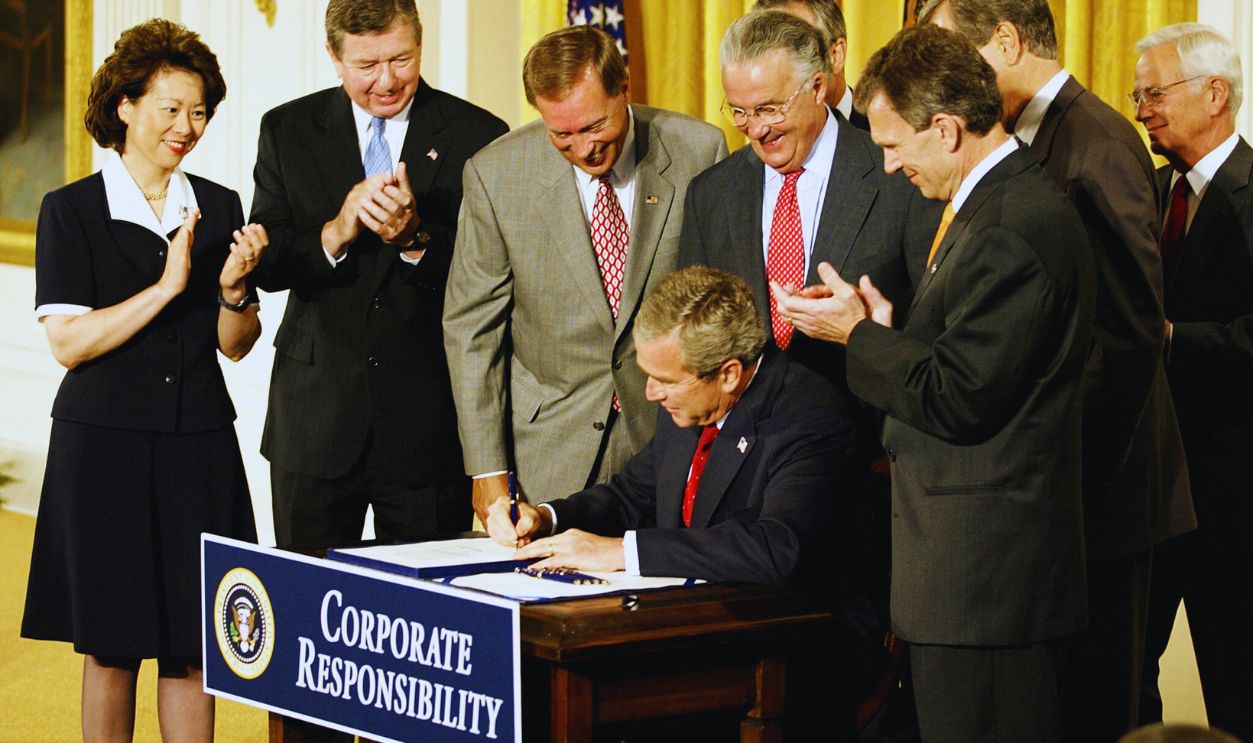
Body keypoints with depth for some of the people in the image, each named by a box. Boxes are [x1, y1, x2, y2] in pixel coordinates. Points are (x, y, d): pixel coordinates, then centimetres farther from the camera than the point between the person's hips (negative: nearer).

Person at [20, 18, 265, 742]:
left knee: (193, 646, 2)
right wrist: (168, 287, -17)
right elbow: (68, 342, -11)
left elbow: (236, 345, 9)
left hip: (199, 442, 3)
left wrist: (234, 287, -12)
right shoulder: (72, 210, -2)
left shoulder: (219, 208, 8)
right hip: (105, 439, -3)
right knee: (112, 646, 3)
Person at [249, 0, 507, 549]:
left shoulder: (477, 136, -1)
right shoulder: (288, 130, 5)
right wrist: (335, 234, -20)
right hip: (317, 415, 1)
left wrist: (415, 238, -23)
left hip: (428, 417, -1)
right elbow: (266, 266, -1)